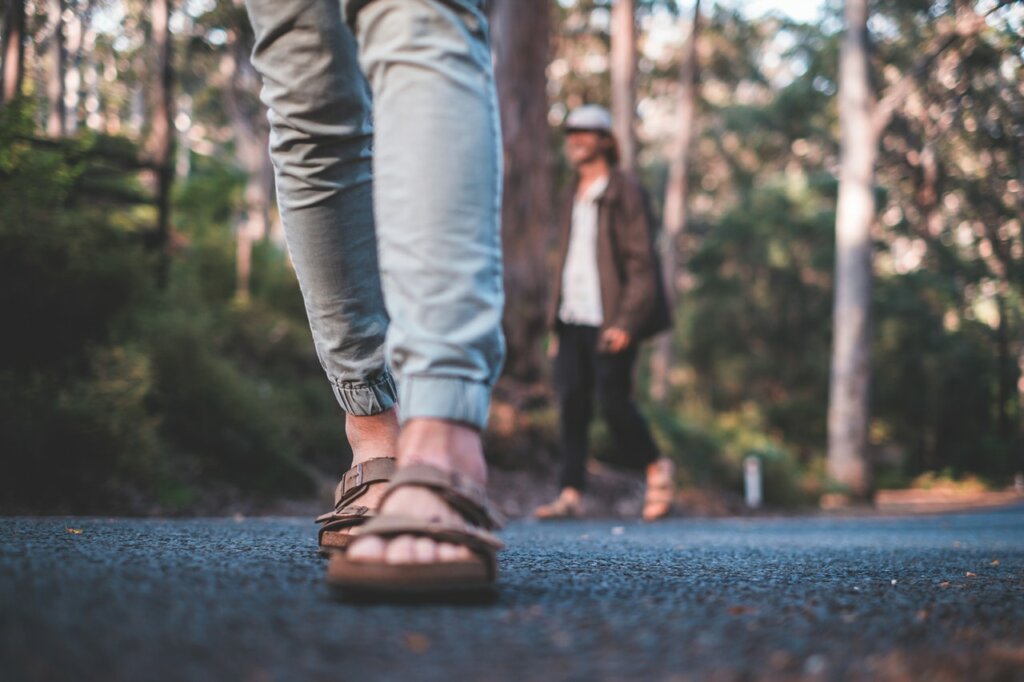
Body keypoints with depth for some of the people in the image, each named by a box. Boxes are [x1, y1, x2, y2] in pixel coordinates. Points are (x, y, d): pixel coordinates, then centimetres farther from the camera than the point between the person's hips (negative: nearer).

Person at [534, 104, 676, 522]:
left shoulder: (625, 191, -1)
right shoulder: (573, 196, 21)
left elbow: (641, 261, -7)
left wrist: (626, 322, -16)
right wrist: (556, 324, 16)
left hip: (610, 321, -6)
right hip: (573, 319, 6)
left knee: (612, 400, -8)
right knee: (571, 401, -3)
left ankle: (657, 468, 16)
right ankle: (571, 494, -2)